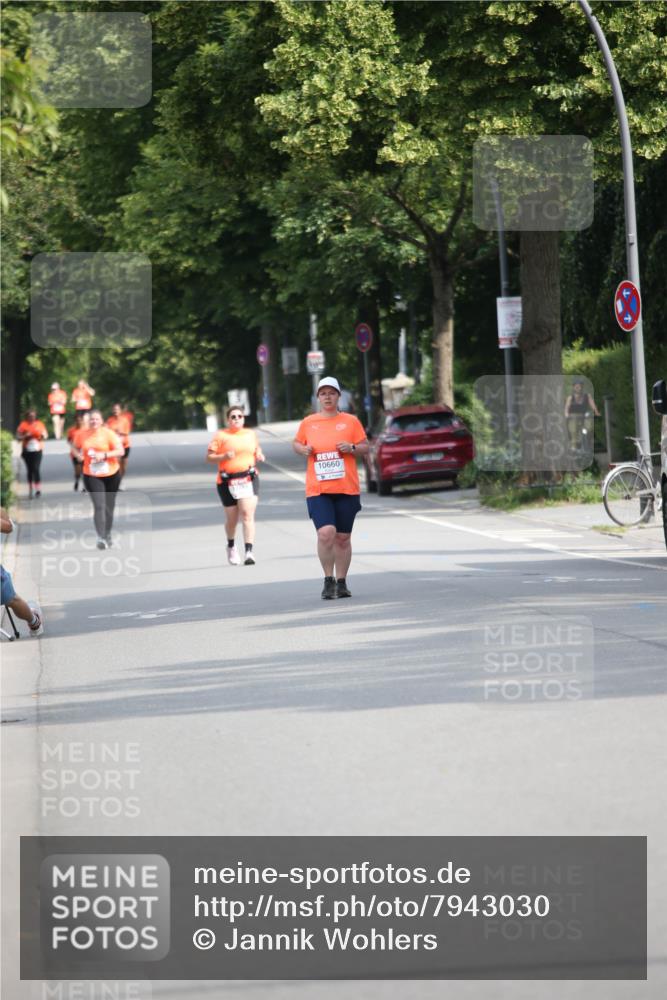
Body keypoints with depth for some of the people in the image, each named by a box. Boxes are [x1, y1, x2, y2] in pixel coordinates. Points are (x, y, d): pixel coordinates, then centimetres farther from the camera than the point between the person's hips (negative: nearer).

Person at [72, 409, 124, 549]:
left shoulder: (108, 434, -9)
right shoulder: (82, 435, 0)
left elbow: (120, 451, -12)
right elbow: (76, 448, 17)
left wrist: (105, 455, -25)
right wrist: (78, 455, -6)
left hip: (111, 475, 0)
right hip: (91, 476, 0)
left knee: (109, 506, 14)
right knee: (99, 506, -14)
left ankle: (107, 535, 32)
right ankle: (101, 538, -19)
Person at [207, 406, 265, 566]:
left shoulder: (251, 434, 12)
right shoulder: (221, 436, 0)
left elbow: (257, 450, 29)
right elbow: (209, 457, -1)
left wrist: (259, 456, 6)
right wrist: (224, 456, -19)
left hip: (249, 479, 1)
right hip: (227, 481, -1)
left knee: (247, 514, -15)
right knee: (232, 518, 8)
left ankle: (249, 552, -21)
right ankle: (231, 546, 37)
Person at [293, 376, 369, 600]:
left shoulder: (350, 421, 5)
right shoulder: (308, 423, 7)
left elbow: (365, 448, 8)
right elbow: (296, 443, 21)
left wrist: (352, 448, -12)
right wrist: (303, 449, -1)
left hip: (347, 489, 1)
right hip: (317, 490, -1)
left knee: (343, 538, 6)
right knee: (326, 533, -18)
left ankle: (341, 582, 19)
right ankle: (328, 580, -3)